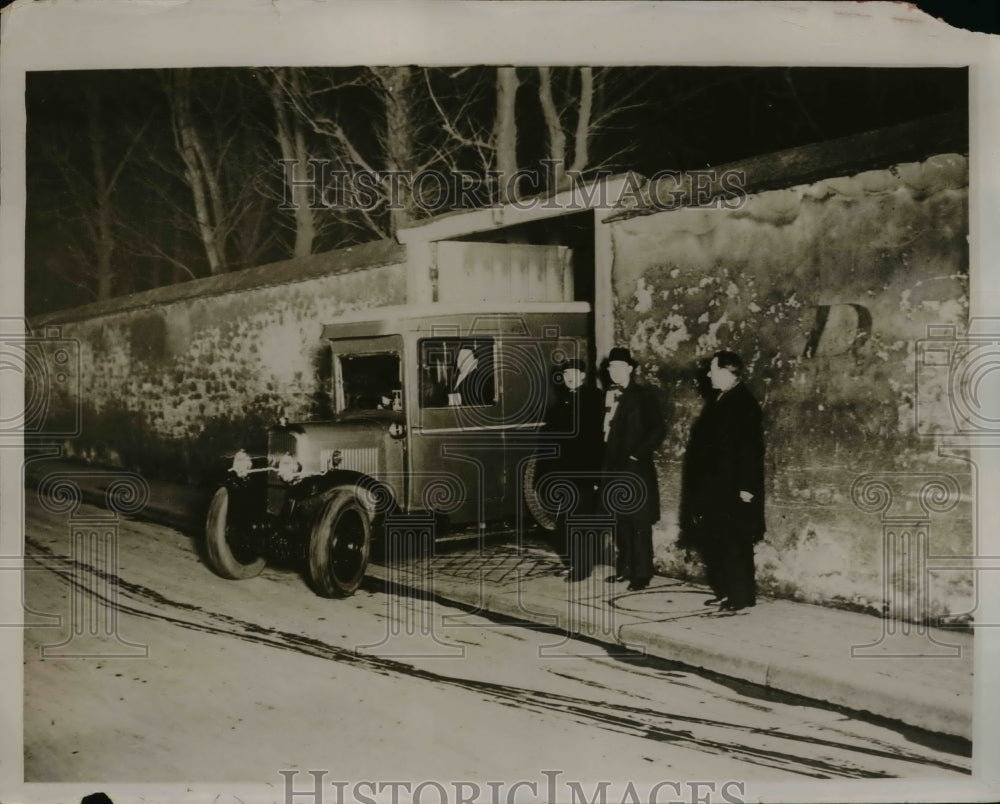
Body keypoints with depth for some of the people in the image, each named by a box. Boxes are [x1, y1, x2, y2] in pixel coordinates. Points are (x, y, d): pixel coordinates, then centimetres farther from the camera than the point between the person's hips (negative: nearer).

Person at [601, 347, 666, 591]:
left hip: (635, 469, -6)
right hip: (614, 468, 6)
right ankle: (625, 567, 22)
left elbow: (658, 430, -11)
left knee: (638, 523, 0)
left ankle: (641, 574, 6)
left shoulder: (643, 396, -6)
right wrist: (604, 464, 5)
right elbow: (605, 430, 12)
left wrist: (637, 454, -14)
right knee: (620, 522, 12)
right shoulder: (608, 395, 10)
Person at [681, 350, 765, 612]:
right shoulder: (717, 402, 13)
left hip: (733, 489, -9)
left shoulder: (744, 404, -13)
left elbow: (751, 449, -18)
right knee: (713, 543, 11)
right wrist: (699, 489, 16)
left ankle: (742, 596, 8)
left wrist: (746, 487, -21)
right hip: (713, 489, 9)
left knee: (734, 545, -2)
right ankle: (724, 591, 21)